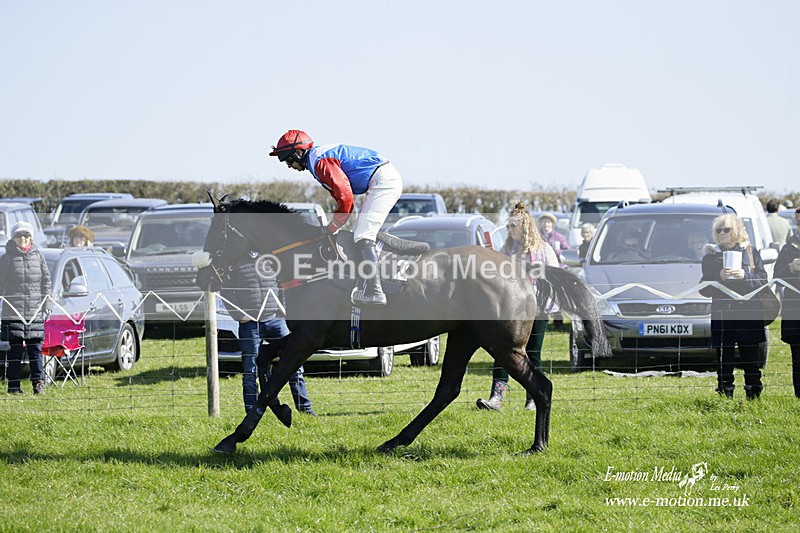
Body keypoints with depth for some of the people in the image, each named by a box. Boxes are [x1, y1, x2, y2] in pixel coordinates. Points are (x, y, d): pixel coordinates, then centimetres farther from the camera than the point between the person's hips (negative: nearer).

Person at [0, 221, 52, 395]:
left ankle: (38, 382, 3)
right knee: (15, 348, -2)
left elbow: (46, 281, 13)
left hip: (35, 311, 2)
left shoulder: (38, 256, 11)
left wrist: (46, 305, 8)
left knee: (35, 348, 0)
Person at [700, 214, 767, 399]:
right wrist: (719, 277, -12)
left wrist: (745, 276, -11)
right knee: (724, 361, -2)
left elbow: (763, 281, 5)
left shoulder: (751, 253, 10)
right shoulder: (711, 257, 10)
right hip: (722, 315, 0)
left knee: (750, 360, -1)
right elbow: (704, 289, 5)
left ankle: (753, 395, 4)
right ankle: (725, 396, 2)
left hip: (748, 314, 0)